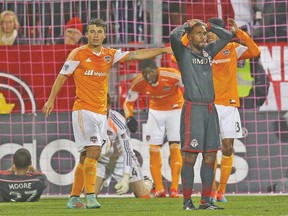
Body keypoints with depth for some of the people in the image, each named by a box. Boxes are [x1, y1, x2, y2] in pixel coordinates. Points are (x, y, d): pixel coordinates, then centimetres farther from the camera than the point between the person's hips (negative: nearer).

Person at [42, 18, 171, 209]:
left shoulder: (110, 55, 10)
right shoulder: (79, 53, -2)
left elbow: (136, 55, 9)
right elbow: (62, 76, 2)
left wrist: (162, 50, 3)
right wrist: (51, 100, -1)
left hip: (101, 112, 5)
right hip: (84, 110, -5)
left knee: (87, 157, 7)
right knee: (93, 151, -17)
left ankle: (74, 199, 13)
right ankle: (90, 197, -17)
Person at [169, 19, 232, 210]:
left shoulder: (208, 51, 18)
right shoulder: (184, 53, 0)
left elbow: (227, 36, 25)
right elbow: (174, 36, -18)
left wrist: (208, 26, 15)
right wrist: (187, 25, 0)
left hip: (210, 109, 6)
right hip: (193, 108, -6)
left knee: (210, 156, 5)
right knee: (190, 156, -7)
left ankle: (206, 201, 10)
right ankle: (187, 201, -5)